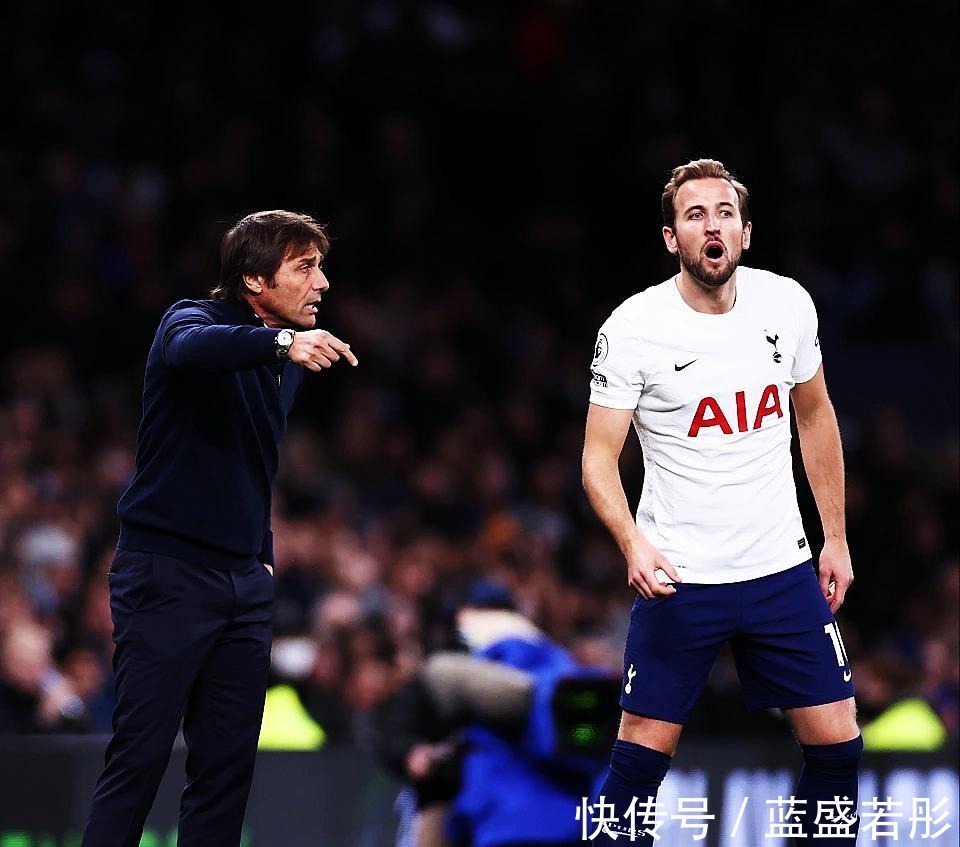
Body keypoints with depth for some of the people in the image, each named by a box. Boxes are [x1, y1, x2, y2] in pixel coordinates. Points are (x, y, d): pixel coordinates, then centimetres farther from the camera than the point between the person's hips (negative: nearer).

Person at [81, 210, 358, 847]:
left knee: (230, 764, 4)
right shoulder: (193, 319, -8)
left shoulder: (288, 361, 14)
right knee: (141, 754, -11)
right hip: (168, 573, -7)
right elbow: (192, 348, -35)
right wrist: (281, 342, -51)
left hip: (245, 581, 7)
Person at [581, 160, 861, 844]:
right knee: (643, 754, -4)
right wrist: (634, 543, -27)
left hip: (784, 569, 4)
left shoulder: (788, 304, -1)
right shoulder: (634, 327, -12)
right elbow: (599, 457, -10)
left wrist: (835, 537, 12)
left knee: (838, 744, 2)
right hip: (679, 577, -3)